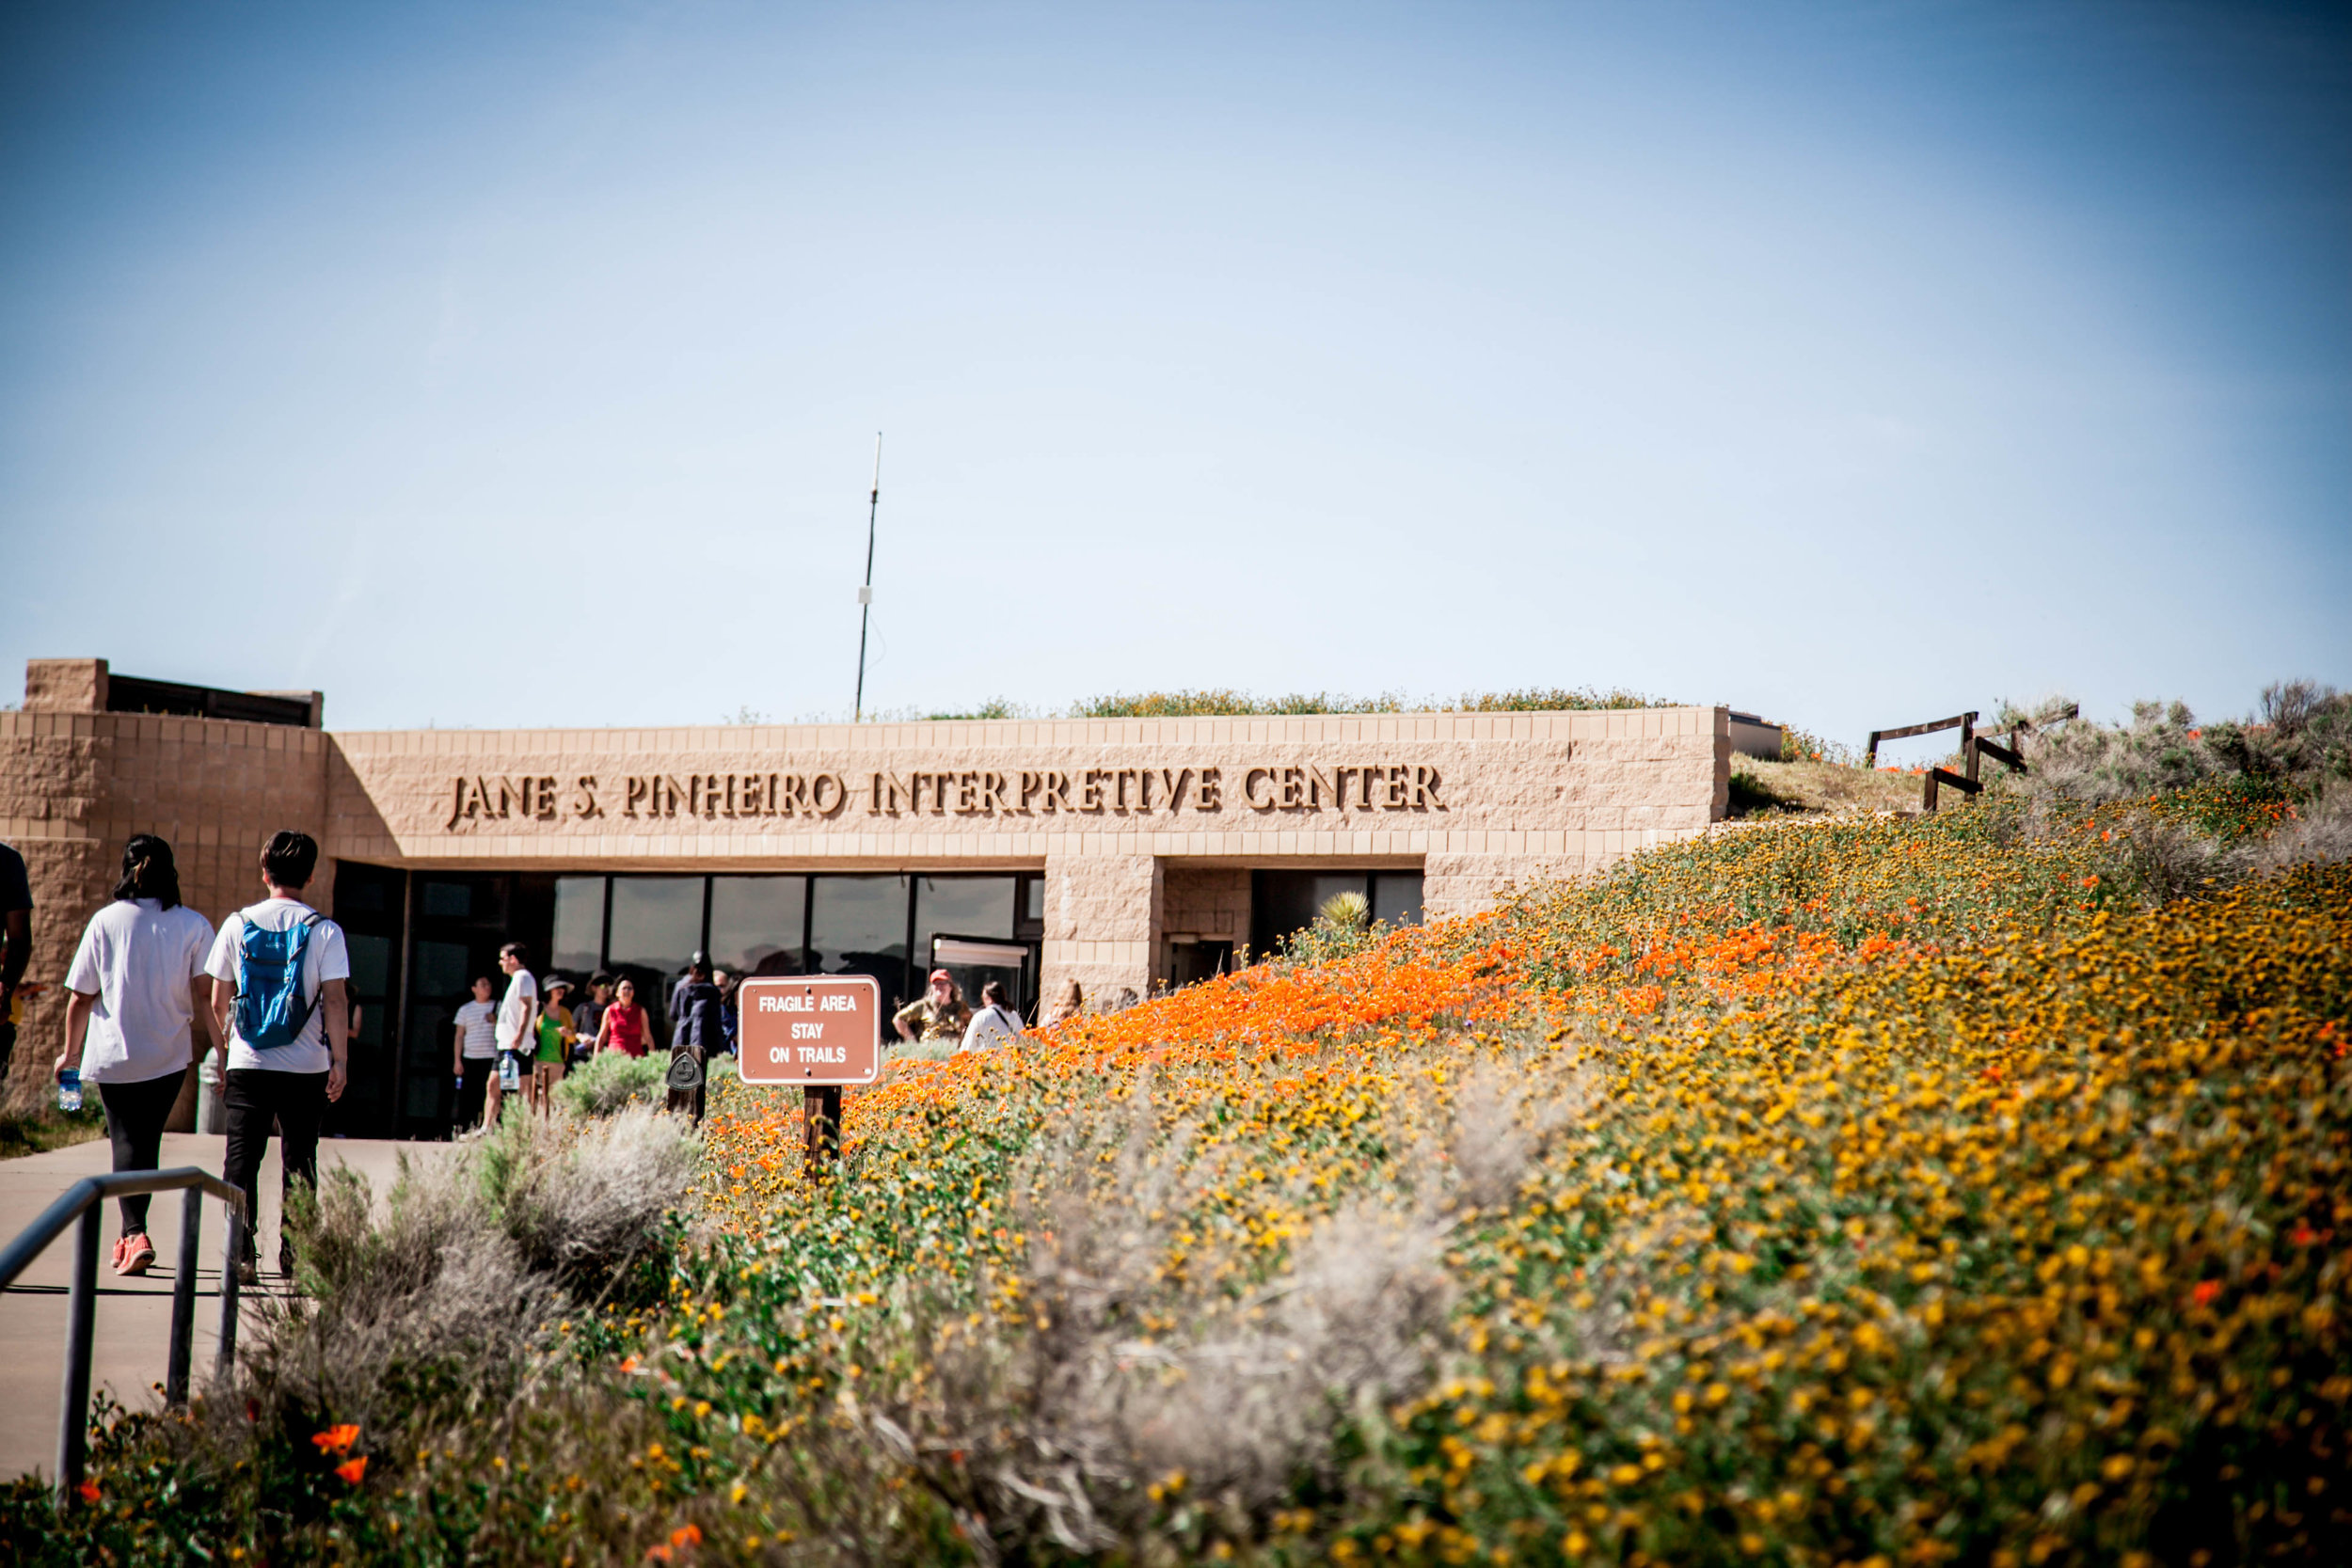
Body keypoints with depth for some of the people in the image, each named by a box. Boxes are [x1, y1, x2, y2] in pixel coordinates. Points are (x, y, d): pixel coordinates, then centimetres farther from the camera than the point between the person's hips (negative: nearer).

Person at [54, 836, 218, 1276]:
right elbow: (204, 995, -9)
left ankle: (135, 1232, -16)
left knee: (126, 1142, 3)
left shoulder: (105, 921, -3)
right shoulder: (194, 926, -3)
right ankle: (131, 1237, 22)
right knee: (147, 1142, 15)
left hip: (113, 1056, -1)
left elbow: (81, 996, 0)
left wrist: (71, 1050, 12)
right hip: (168, 1058, 1)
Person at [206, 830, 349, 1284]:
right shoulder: (325, 931, -5)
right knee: (299, 1160, 11)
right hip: (306, 1067, -1)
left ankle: (241, 1256, -3)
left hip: (248, 1064, 1)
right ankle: (293, 1254, 11)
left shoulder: (237, 924, 1)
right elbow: (334, 1000, -9)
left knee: (241, 1159, 5)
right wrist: (340, 1059, -3)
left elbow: (218, 1000, 6)